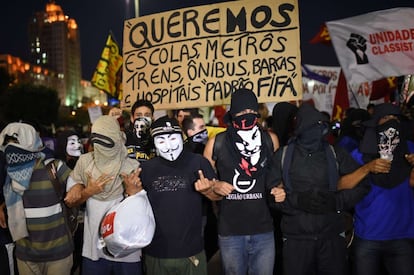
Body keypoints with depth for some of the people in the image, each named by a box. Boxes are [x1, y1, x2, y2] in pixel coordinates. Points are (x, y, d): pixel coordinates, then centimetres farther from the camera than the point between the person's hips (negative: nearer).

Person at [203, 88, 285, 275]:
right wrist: (214, 186, -13)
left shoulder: (270, 140, 2)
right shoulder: (216, 143, -3)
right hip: (229, 232, -1)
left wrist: (279, 190, -6)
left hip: (263, 230, 1)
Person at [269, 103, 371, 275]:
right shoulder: (283, 156, 2)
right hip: (296, 238, -1)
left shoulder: (336, 154, 6)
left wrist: (336, 201, -12)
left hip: (332, 236, 1)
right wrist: (297, 200, -18)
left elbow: (362, 184, 3)